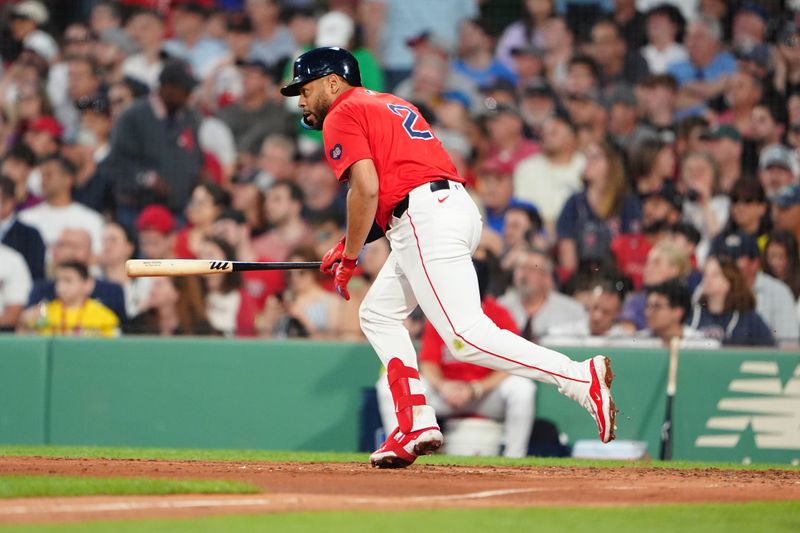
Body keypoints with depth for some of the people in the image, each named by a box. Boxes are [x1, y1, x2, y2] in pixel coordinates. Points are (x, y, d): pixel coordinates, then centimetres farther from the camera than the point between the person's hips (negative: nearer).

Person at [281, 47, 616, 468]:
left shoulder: (342, 116, 2)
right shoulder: (390, 105, 30)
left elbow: (366, 188, -12)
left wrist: (349, 258, -3)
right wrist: (351, 243, 22)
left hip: (426, 222, -10)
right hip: (458, 208, 10)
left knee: (467, 336, -17)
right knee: (378, 313, 21)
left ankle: (581, 378, -29)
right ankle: (417, 424, 11)